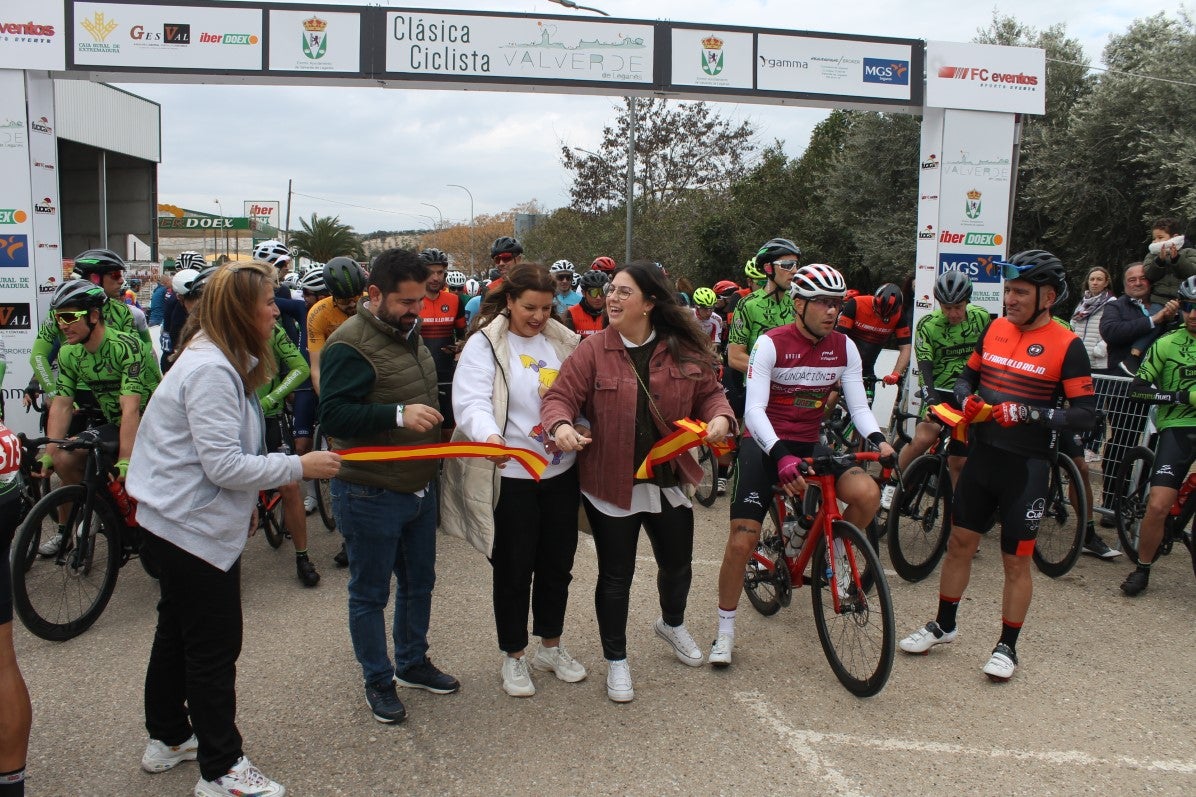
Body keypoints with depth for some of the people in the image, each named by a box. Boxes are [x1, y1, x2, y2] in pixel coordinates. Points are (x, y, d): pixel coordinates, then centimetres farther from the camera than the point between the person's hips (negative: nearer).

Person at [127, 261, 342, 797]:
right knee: (214, 649, 0)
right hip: (194, 530, -11)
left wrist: (244, 504, 20)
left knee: (176, 634, 22)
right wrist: (300, 466, -20)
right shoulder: (211, 371, -24)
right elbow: (224, 465, -27)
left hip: (175, 525, 11)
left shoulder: (222, 361, 10)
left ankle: (167, 739, 39)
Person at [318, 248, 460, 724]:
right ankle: (378, 681, 23)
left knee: (419, 582, 20)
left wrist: (434, 433, 20)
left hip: (420, 486, 9)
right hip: (371, 494, -9)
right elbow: (334, 415, -27)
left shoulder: (408, 334, 11)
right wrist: (398, 415, -34)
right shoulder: (350, 344, -18)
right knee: (370, 594, 7)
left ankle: (412, 663, 38)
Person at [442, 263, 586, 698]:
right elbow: (470, 402, -21)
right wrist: (490, 437, -41)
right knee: (513, 572, 8)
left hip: (561, 472, 5)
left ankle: (551, 646, 37)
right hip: (511, 477, -5)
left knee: (557, 565, 16)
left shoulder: (562, 341, 6)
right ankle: (513, 656, 28)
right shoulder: (485, 344, -9)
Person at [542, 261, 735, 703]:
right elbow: (560, 396, -12)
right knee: (616, 575, 8)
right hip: (611, 484, -3)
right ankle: (616, 661, 28)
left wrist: (720, 416, -16)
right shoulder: (592, 350, -9)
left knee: (678, 564, 20)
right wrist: (561, 424, -33)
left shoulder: (684, 351, -2)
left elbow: (709, 393, 5)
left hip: (669, 480, 3)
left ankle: (672, 623, 53)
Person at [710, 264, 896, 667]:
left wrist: (877, 439, -26)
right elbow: (754, 410, -23)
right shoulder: (771, 344, -15)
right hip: (765, 445, -3)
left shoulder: (844, 347, -2)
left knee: (867, 494, -24)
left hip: (809, 445, 4)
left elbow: (858, 404, -4)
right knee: (741, 541, -10)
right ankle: (725, 630, 9)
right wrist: (781, 456, -39)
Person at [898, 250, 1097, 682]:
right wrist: (966, 398, -5)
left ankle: (1007, 646, 21)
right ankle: (943, 625, 29)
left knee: (1016, 561, 5)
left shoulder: (1067, 345, -10)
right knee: (959, 542, 13)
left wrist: (1029, 414, -24)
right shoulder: (995, 328, 5)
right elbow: (968, 375, 17)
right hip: (982, 455, 5)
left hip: (1026, 466, -5)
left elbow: (1086, 413, -12)